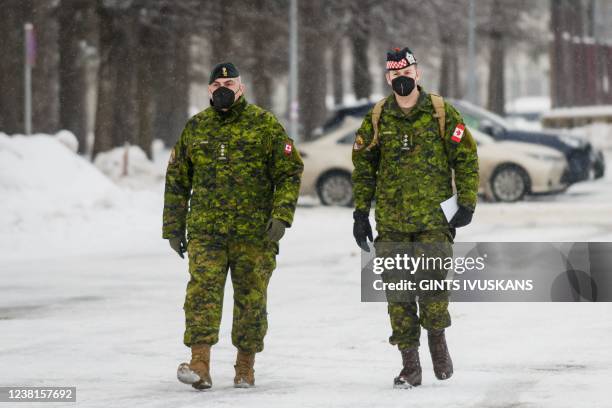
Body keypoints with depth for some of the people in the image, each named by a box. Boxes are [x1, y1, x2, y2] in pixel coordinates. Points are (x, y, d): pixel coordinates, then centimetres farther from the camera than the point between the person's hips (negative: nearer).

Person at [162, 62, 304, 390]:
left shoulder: (265, 125, 0)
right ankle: (200, 365, -20)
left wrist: (281, 215, -13)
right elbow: (177, 181, 16)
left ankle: (245, 367, 20)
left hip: (254, 233, -1)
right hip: (205, 230, 1)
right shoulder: (195, 128, 9)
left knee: (251, 298, 6)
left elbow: (290, 172, 0)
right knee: (203, 291, -14)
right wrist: (173, 227, 12)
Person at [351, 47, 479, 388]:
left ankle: (437, 338, 14)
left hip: (434, 219, -2)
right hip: (391, 223, 2)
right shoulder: (377, 118, 7)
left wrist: (467, 204, -1)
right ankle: (410, 365, 7)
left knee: (433, 280, -13)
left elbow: (466, 157, 5)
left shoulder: (441, 112, 2)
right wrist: (361, 213, 10)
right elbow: (363, 166, 14)